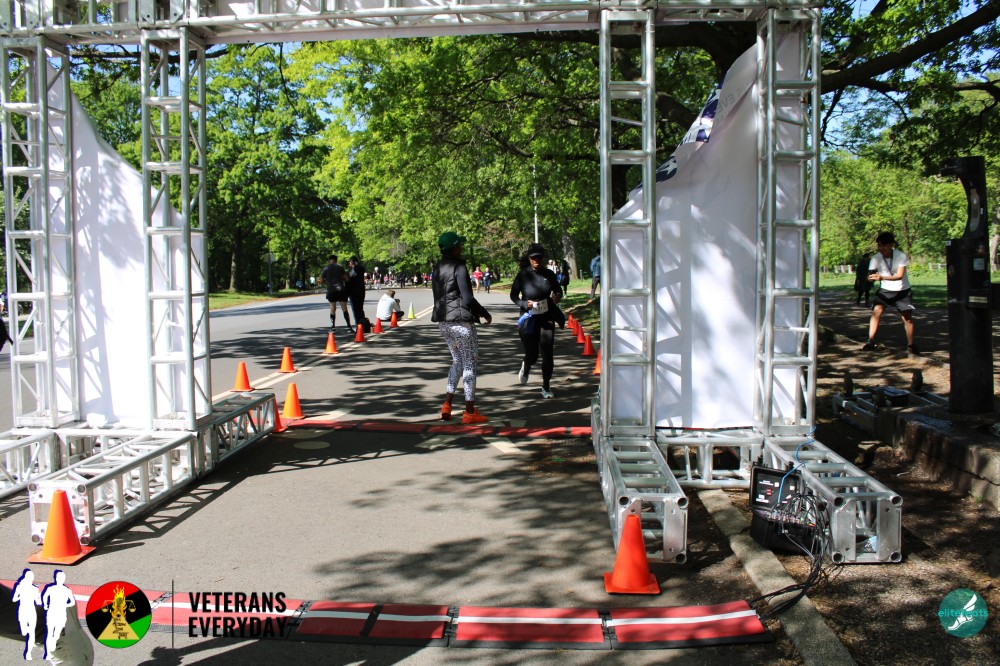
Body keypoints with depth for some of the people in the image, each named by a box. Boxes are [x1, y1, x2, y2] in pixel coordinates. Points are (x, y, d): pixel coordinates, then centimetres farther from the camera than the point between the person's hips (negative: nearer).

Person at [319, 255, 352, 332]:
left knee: (332, 309, 7)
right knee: (344, 309, 3)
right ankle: (348, 326, 0)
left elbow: (321, 281, 2)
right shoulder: (340, 267, 3)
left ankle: (332, 327, 3)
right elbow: (346, 279, 2)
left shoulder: (326, 268, 3)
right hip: (341, 290, 0)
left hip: (331, 291, 0)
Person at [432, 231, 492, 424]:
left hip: (443, 321, 8)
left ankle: (447, 405, 13)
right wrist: (485, 314, -4)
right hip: (461, 321, -8)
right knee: (469, 364, 2)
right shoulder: (459, 267, -14)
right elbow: (467, 298, -18)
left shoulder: (437, 269, 11)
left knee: (457, 361, 20)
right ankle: (470, 412, 6)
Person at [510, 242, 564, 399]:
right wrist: (524, 303, -18)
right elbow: (513, 295, 0)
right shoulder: (523, 275, -7)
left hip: (547, 317, 2)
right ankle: (526, 367, 42)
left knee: (547, 353, -2)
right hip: (529, 318, -2)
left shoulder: (548, 274, 0)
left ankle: (546, 387, 12)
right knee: (532, 354, 4)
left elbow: (558, 290, 13)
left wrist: (557, 297, -10)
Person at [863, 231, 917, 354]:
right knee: (876, 311, -18)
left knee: (907, 317, -1)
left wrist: (882, 277, -42)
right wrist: (871, 277, -43)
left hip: (902, 290, -1)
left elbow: (900, 275, -27)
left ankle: (910, 345, 13)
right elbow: (870, 273, -18)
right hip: (885, 290, 1)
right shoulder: (876, 258, -13)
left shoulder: (901, 256, -19)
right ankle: (870, 341, -15)